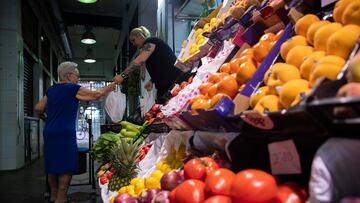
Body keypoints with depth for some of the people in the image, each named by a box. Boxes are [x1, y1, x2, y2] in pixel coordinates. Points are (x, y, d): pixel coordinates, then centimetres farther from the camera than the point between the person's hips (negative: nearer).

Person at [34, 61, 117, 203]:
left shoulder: (51, 89, 15)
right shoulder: (73, 88, -6)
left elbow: (38, 109, 14)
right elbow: (96, 95, -3)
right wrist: (111, 86, 10)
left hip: (49, 132, 8)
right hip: (65, 133, -7)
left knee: (53, 166, 13)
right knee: (66, 166, -2)